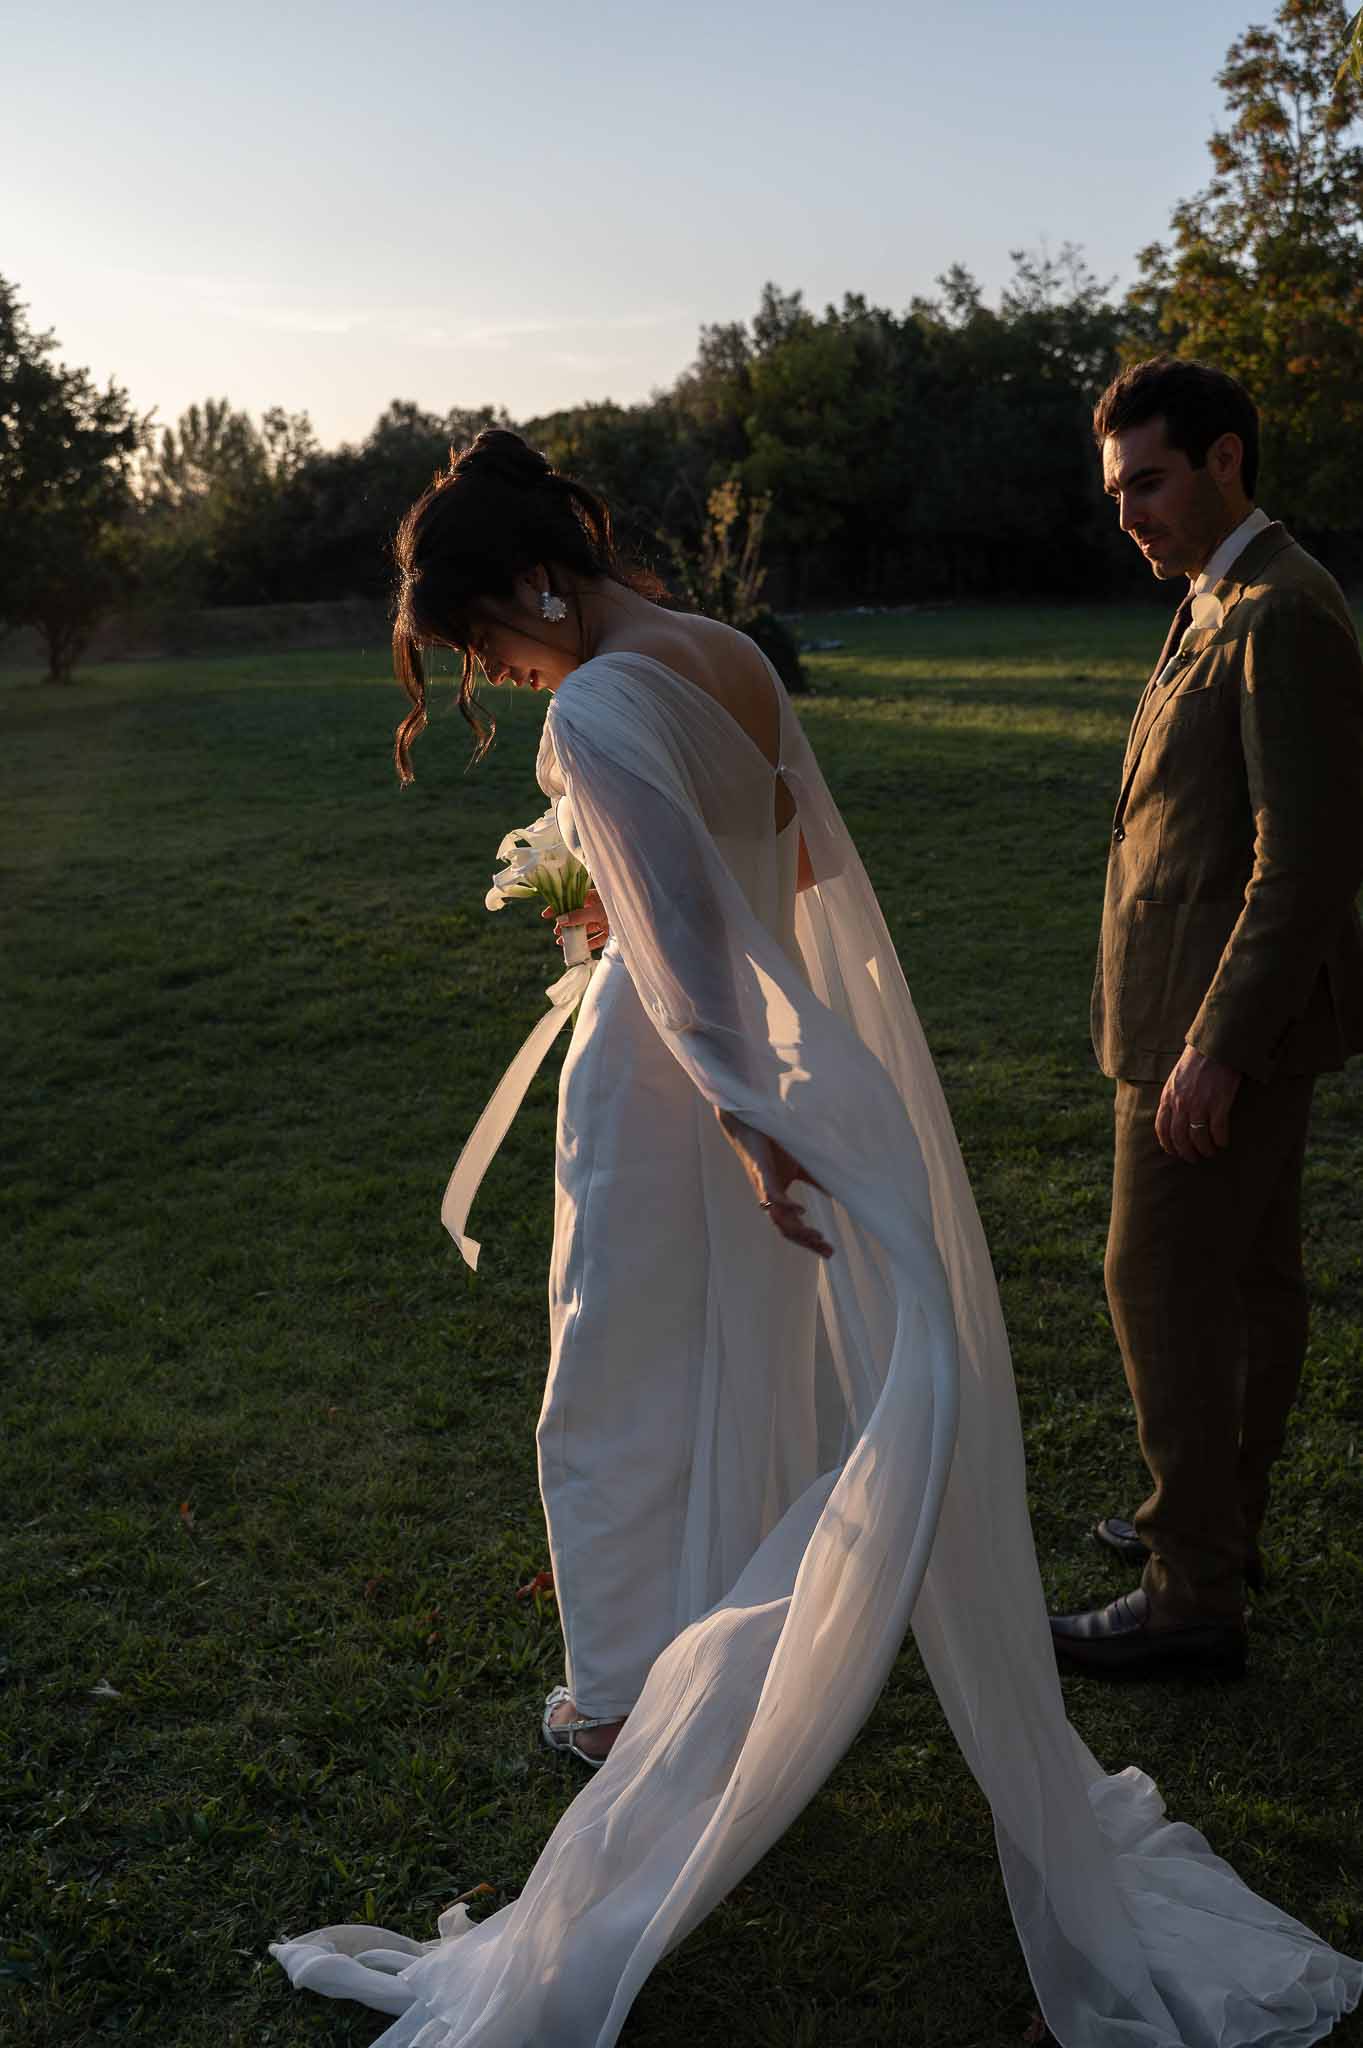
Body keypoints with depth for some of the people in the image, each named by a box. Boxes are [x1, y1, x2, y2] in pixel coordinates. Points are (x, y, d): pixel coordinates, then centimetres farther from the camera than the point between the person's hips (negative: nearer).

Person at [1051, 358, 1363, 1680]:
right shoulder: (1230, 606, 13)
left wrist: (1214, 1049, -25)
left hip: (1228, 1022, -10)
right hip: (1234, 1013, 10)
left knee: (1163, 1284, -4)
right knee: (1249, 1275, 18)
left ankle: (1193, 1595, 7)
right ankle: (1221, 1518, 32)